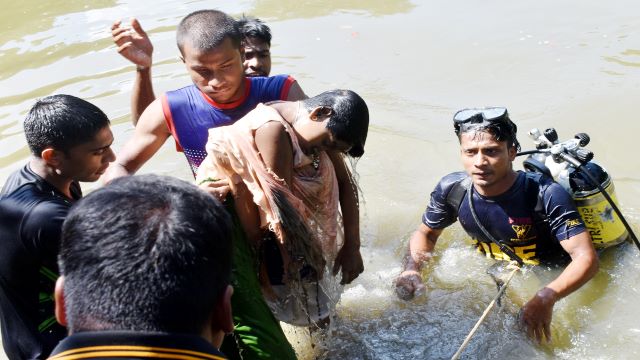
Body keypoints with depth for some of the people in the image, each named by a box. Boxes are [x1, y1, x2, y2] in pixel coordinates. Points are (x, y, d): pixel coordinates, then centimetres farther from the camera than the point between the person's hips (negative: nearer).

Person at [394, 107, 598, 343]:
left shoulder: (545, 195, -28)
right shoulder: (451, 189, -14)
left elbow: (587, 258, -31)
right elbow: (425, 233, 5)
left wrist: (546, 298, -48)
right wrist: (412, 268, -16)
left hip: (546, 281, -4)